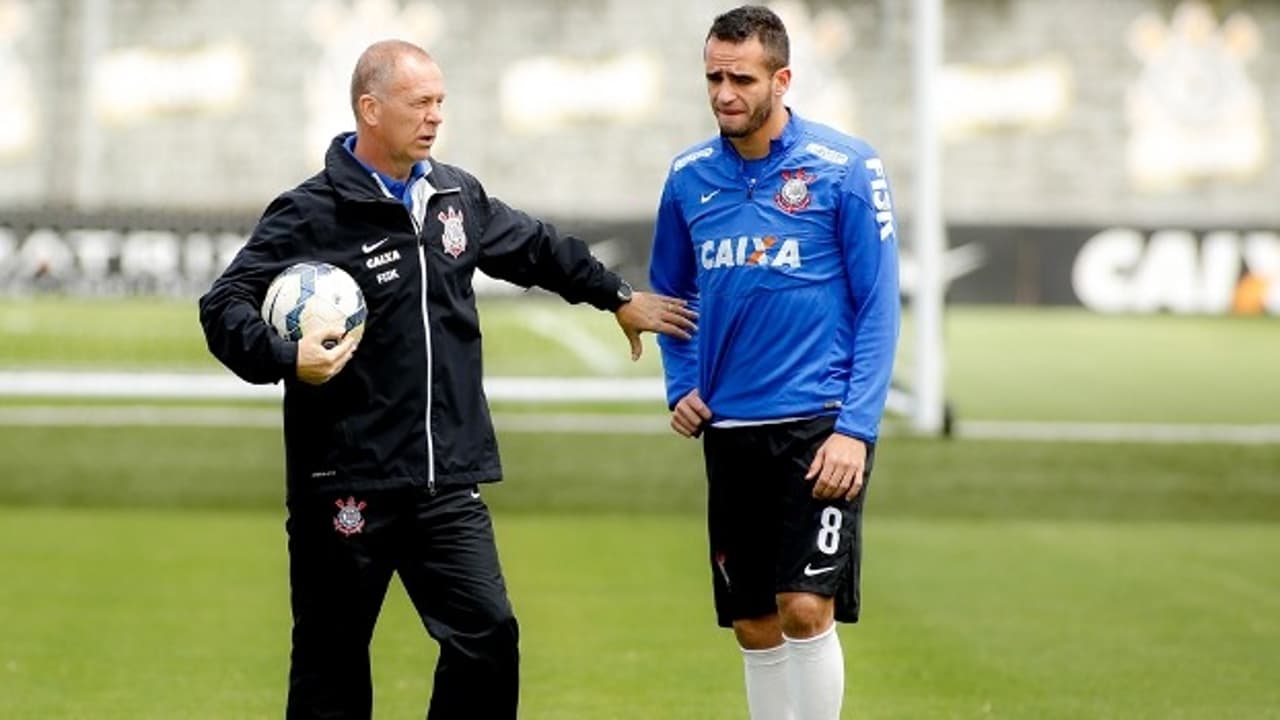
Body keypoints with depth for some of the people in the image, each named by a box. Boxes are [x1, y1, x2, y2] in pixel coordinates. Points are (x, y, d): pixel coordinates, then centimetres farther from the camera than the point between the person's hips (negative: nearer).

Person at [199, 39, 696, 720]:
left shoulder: (456, 196, 10)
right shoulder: (311, 215, -10)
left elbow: (536, 248, 28)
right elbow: (224, 306, -14)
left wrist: (617, 296, 34)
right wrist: (285, 359, -30)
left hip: (447, 483, 5)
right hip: (346, 485, -5)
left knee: (488, 638, -4)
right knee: (331, 665, 3)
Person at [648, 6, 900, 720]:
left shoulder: (846, 167, -7)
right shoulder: (690, 177, 6)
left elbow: (878, 306, -7)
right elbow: (670, 293, 21)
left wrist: (856, 427, -14)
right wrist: (680, 386, 6)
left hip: (818, 421, -5)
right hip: (729, 430, 5)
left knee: (805, 608, -14)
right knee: (755, 628, 8)